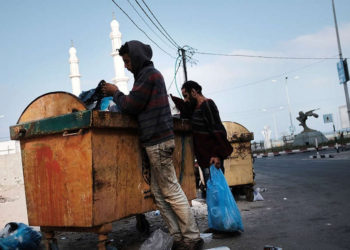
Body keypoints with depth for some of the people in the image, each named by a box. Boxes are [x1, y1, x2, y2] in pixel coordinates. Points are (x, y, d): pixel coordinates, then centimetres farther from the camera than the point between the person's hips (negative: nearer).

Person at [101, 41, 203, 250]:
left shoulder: (149, 74, -8)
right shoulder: (150, 74, 23)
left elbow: (131, 106, -12)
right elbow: (139, 107, 21)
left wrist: (115, 92, 4)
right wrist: (116, 95, 14)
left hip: (158, 141, -10)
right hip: (157, 141, 10)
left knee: (171, 191, -6)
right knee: (159, 193, 9)